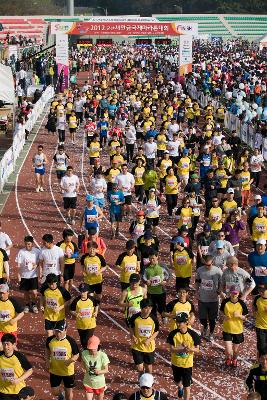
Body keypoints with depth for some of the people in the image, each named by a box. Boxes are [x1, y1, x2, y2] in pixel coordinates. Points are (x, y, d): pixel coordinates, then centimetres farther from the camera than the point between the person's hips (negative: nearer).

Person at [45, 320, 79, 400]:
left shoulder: (71, 341, -19)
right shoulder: (50, 340, -13)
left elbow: (76, 354, -8)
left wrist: (71, 360, -28)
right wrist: (47, 360, -5)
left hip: (68, 371, -2)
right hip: (54, 371, 2)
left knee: (69, 391, 13)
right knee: (54, 392, 14)